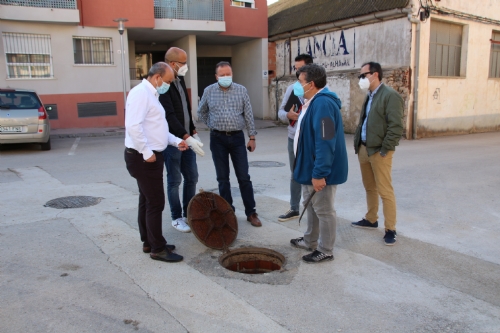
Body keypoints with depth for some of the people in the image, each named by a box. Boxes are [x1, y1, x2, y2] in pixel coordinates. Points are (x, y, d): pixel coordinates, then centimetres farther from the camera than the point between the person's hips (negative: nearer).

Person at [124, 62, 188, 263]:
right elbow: (133, 126, -27)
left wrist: (176, 141, 15)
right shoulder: (140, 93, -15)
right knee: (155, 203, -4)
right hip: (143, 158, -10)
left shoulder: (151, 95, 17)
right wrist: (147, 152, -23)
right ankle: (157, 249, 6)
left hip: (150, 157, 10)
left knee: (147, 201, 16)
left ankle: (149, 242, 27)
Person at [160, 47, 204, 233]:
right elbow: (169, 116, -23)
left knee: (192, 178, 12)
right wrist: (187, 138, -26)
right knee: (174, 181, 4)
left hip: (186, 139, 8)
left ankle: (188, 213, 27)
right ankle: (176, 218, 18)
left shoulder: (180, 80, 10)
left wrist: (193, 133, 14)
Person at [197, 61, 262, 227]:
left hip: (237, 137, 0)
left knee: (244, 177, 1)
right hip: (218, 139, 1)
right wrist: (213, 125, 9)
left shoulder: (241, 90, 1)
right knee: (223, 178, 7)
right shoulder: (209, 91, 2)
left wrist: (252, 137, 1)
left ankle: (251, 213, 11)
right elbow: (201, 112, 16)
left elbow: (248, 115, 3)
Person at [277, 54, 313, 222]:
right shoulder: (291, 88, 7)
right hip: (294, 139, 6)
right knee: (295, 175, 17)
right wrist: (287, 115, -11)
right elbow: (280, 111, 10)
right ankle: (294, 209, 31)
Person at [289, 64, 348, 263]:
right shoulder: (313, 102, 12)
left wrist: (319, 173, -28)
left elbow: (325, 142, -29)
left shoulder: (323, 104, -23)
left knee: (323, 210, 3)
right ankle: (310, 241, 37)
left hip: (320, 171, -11)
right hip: (311, 167, 11)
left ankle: (325, 251, 17)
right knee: (311, 206, 21)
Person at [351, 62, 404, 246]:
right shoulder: (370, 96, 15)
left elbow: (396, 126, -17)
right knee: (369, 187, 18)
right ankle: (371, 219, 32)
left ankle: (390, 229, 5)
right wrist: (358, 144, 12)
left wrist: (385, 149, -18)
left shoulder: (390, 95, -12)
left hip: (379, 151, -9)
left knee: (385, 191, -3)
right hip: (364, 149, 9)